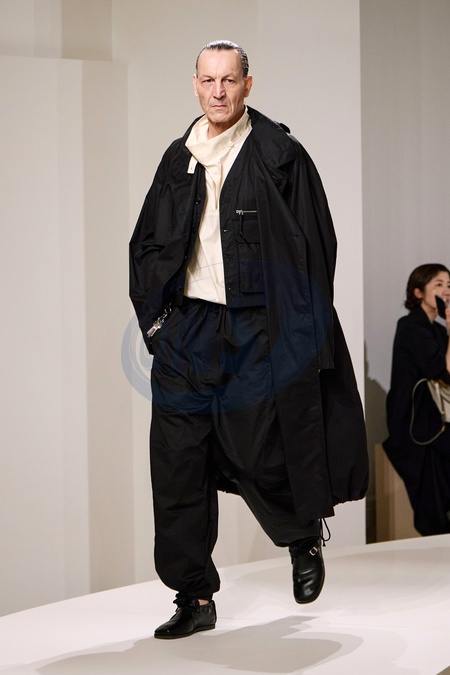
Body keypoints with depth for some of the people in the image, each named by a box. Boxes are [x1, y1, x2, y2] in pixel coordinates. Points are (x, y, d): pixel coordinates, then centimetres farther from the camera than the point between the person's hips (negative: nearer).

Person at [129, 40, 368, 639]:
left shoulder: (281, 155, -2)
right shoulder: (179, 160, 11)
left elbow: (316, 247, -3)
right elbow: (146, 245, 19)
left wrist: (301, 335, -8)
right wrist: (154, 315, 6)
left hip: (260, 330, -4)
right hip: (187, 328, 4)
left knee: (263, 455, -2)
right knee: (178, 466, 1)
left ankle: (305, 536, 31)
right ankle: (195, 598, 10)